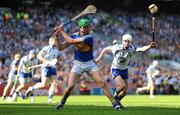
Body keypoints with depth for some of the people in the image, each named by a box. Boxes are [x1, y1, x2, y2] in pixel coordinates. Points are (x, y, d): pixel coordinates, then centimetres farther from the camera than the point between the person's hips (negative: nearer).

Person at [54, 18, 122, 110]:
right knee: (70, 86, -12)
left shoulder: (89, 37, -20)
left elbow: (71, 41, -29)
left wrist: (62, 31, -21)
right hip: (77, 64, 3)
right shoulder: (75, 35, -3)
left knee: (102, 82, -15)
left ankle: (115, 103, -10)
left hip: (89, 63, -3)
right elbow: (61, 47, -2)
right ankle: (62, 102, 14)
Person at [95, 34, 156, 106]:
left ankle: (116, 101, 33)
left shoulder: (132, 49, -22)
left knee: (124, 91, 6)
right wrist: (99, 58, 4)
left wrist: (149, 46, -61)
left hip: (124, 70, 3)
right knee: (122, 86, -23)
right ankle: (115, 97, 6)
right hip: (116, 69, -3)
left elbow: (142, 49, -41)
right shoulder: (116, 48, -21)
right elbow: (106, 49, -2)